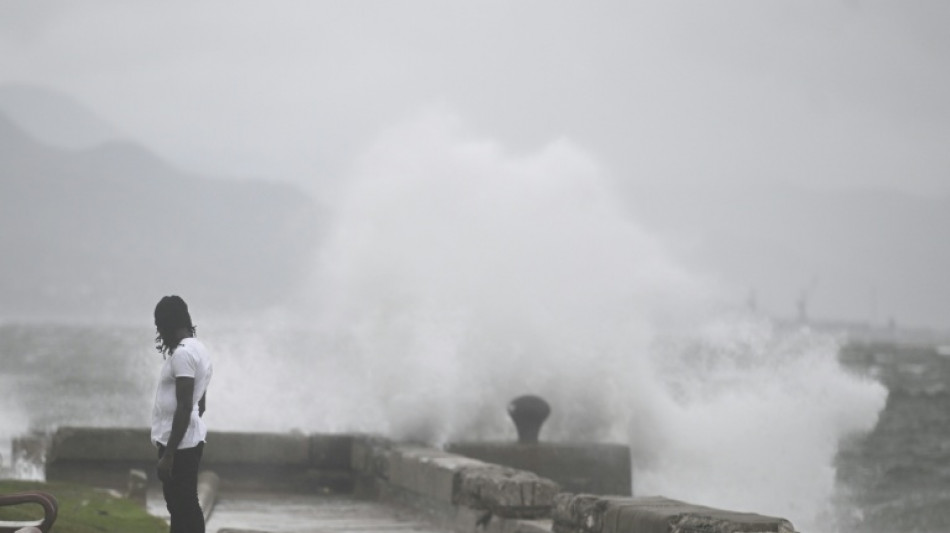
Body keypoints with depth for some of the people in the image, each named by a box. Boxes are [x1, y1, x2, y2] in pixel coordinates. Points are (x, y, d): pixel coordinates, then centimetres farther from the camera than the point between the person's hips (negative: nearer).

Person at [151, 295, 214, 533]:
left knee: (182, 509, -8)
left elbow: (185, 407, -23)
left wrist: (168, 454, -23)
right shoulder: (198, 349, 14)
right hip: (189, 441, 10)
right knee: (186, 507, 13)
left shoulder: (183, 353, -18)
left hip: (179, 444, -10)